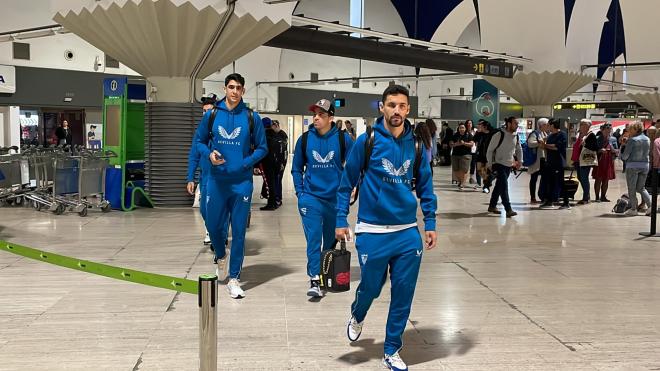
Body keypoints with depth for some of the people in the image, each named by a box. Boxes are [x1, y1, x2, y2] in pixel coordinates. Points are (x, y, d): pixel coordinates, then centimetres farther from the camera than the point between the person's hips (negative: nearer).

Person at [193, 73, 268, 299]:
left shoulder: (251, 117, -1)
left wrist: (246, 163, -13)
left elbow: (262, 148, 4)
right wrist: (209, 154, -10)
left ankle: (234, 279, 13)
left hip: (242, 182, -1)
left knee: (239, 231, 3)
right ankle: (221, 256, 43)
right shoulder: (211, 115, 2)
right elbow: (199, 141, 11)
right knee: (214, 226, 11)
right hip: (216, 181, 1)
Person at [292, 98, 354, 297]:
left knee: (331, 240, 15)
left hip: (335, 198, 1)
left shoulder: (343, 139, -5)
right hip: (311, 197, -1)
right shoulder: (305, 139, 0)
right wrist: (300, 193, 2)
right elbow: (297, 169, 10)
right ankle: (314, 280, -12)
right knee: (313, 238, -12)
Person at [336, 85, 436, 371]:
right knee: (371, 287, 10)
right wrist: (341, 221, -4)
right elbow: (347, 183, 0)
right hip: (372, 232, -2)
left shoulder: (417, 144, 2)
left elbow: (425, 187, 9)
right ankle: (357, 316, 46)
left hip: (408, 233, 3)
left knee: (403, 294, 6)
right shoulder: (366, 141, -6)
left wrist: (430, 224, 5)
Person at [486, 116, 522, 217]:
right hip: (499, 164, -7)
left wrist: (520, 161, 13)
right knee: (504, 186, -14)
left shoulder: (516, 136, 4)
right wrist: (490, 164, -9)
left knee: (499, 186, 14)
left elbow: (519, 149, 21)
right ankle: (508, 209, -16)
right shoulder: (499, 135, -15)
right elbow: (490, 150, -9)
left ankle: (492, 206, 25)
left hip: (509, 165, 7)